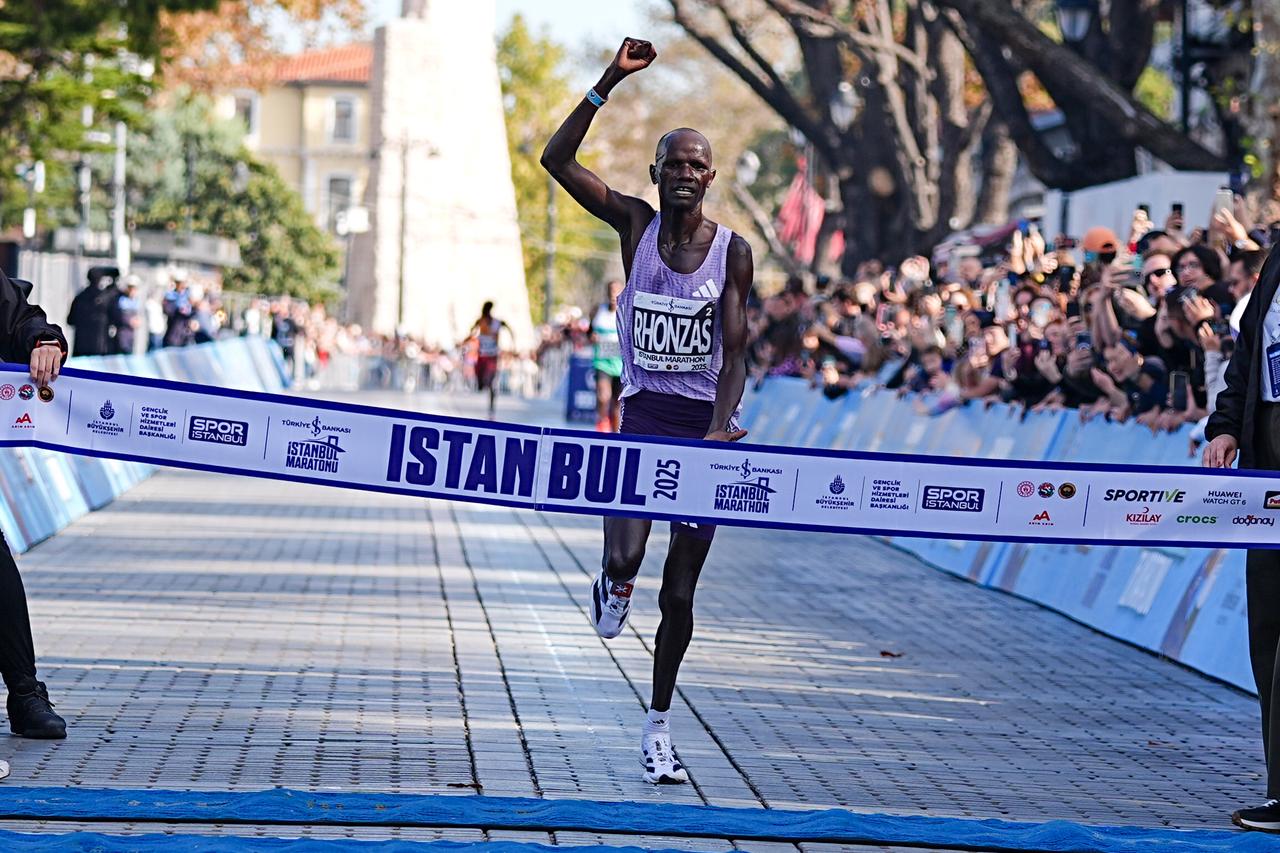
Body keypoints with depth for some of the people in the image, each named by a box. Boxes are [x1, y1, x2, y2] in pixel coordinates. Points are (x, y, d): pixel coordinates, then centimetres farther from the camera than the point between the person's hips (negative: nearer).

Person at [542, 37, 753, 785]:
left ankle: (660, 727, 21)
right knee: (624, 557, -22)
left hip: (704, 423, 0)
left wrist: (720, 429, -22)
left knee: (679, 594, 5)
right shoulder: (635, 224, 0)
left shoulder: (733, 252, -3)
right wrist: (610, 84, -14)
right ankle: (616, 583, 19)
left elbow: (735, 353, -6)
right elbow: (557, 160, -8)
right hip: (643, 414, 0)